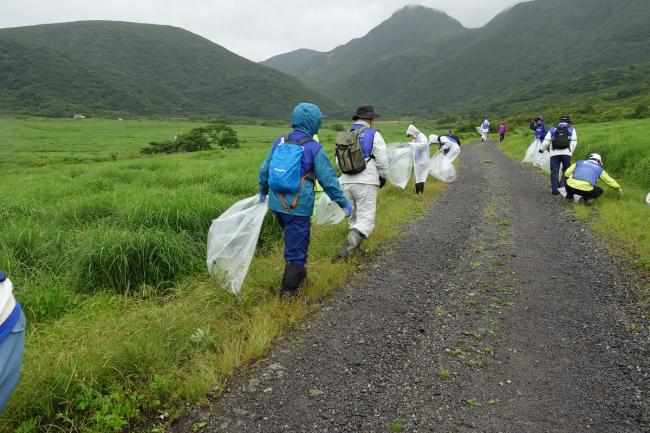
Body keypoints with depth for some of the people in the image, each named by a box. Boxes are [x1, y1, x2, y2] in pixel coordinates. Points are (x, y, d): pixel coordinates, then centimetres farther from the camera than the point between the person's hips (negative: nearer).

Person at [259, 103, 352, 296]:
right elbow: (328, 180, -9)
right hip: (298, 208, -6)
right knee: (296, 249, 5)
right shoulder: (314, 148, -11)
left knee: (293, 241, 26)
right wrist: (344, 204, 2)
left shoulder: (280, 141, 4)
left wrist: (263, 192, 30)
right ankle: (288, 291, 12)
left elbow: (265, 169, 13)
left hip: (277, 204, 6)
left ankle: (299, 274, 43)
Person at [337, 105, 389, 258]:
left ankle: (356, 248, 25)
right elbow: (382, 160, -4)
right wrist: (383, 177, 13)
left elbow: (339, 161, 14)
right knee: (366, 220, -5)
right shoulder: (374, 135, -3)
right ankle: (347, 247, -23)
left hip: (347, 182, 6)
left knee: (355, 218, 20)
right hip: (366, 182, -6)